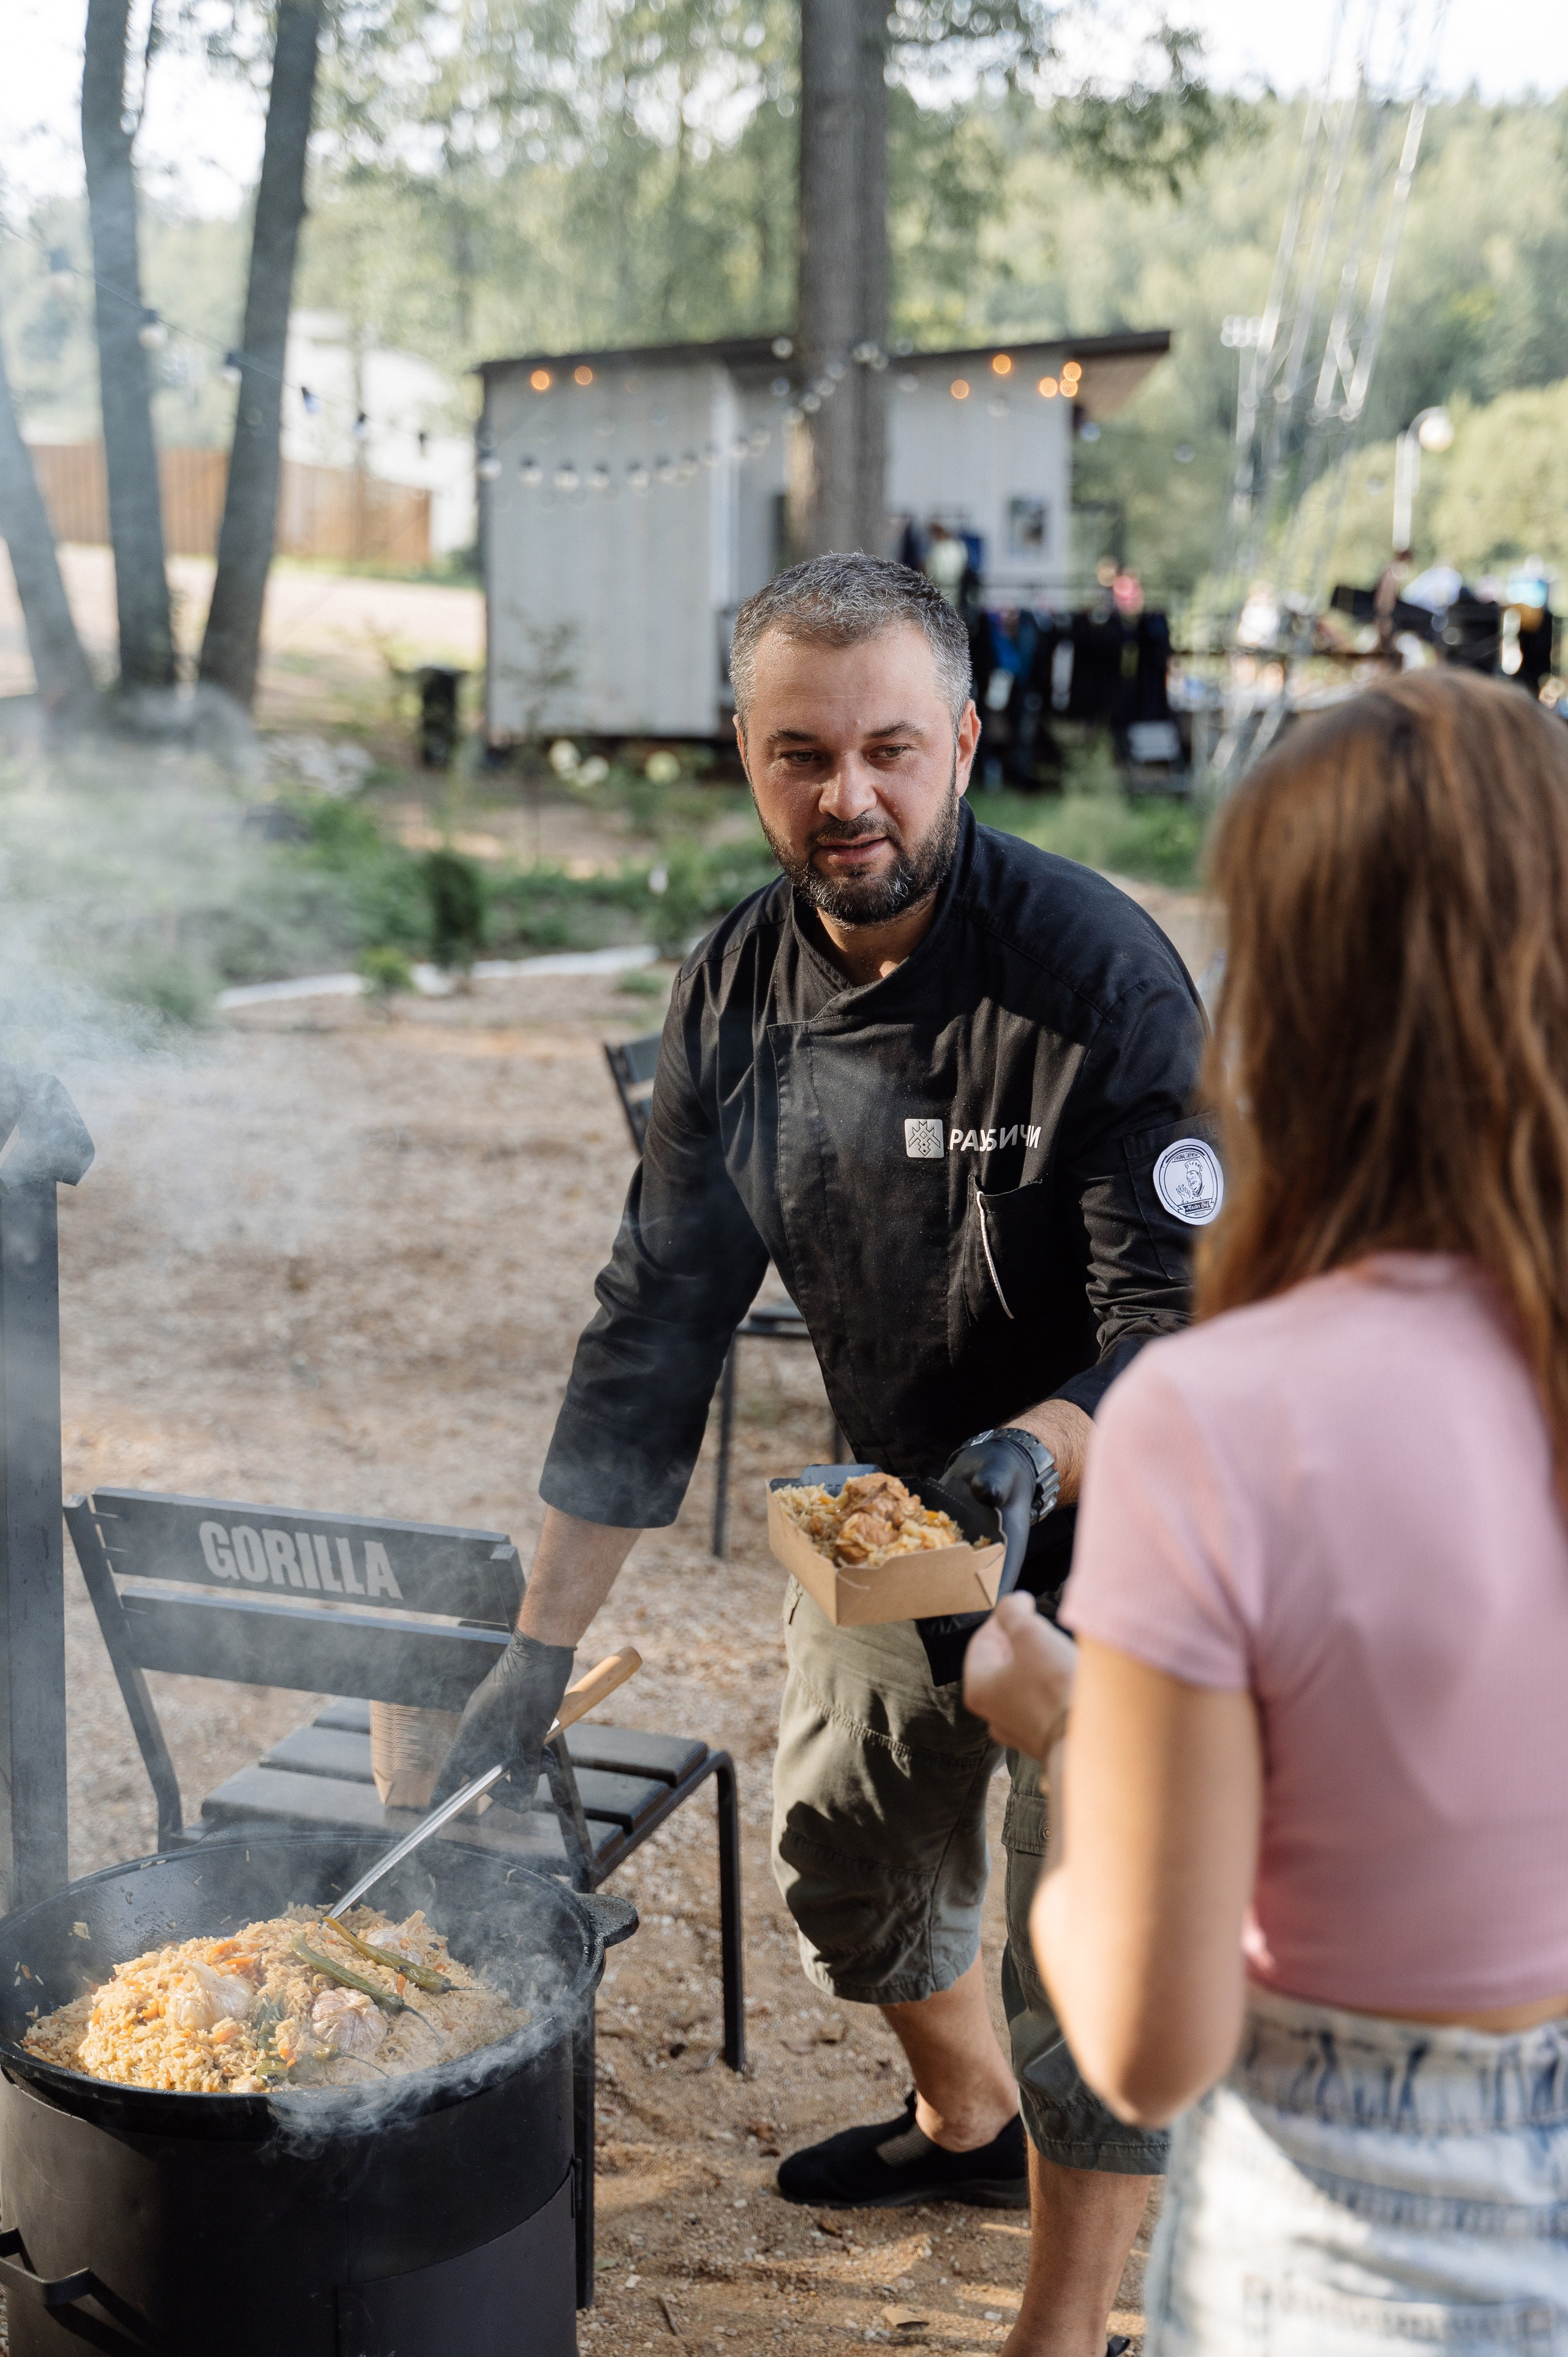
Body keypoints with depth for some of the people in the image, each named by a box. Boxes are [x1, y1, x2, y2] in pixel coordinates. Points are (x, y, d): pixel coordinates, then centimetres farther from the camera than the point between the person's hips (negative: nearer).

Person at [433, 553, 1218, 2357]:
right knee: (843, 1864, 22)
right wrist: (545, 1640, -8)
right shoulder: (737, 990, -9)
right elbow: (655, 1321, -6)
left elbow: (1181, 1321, -25)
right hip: (888, 1511, 6)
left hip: (1099, 1528, -6)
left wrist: (1035, 1456, -46)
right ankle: (966, 2121, 52)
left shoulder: (1096, 973, -26)